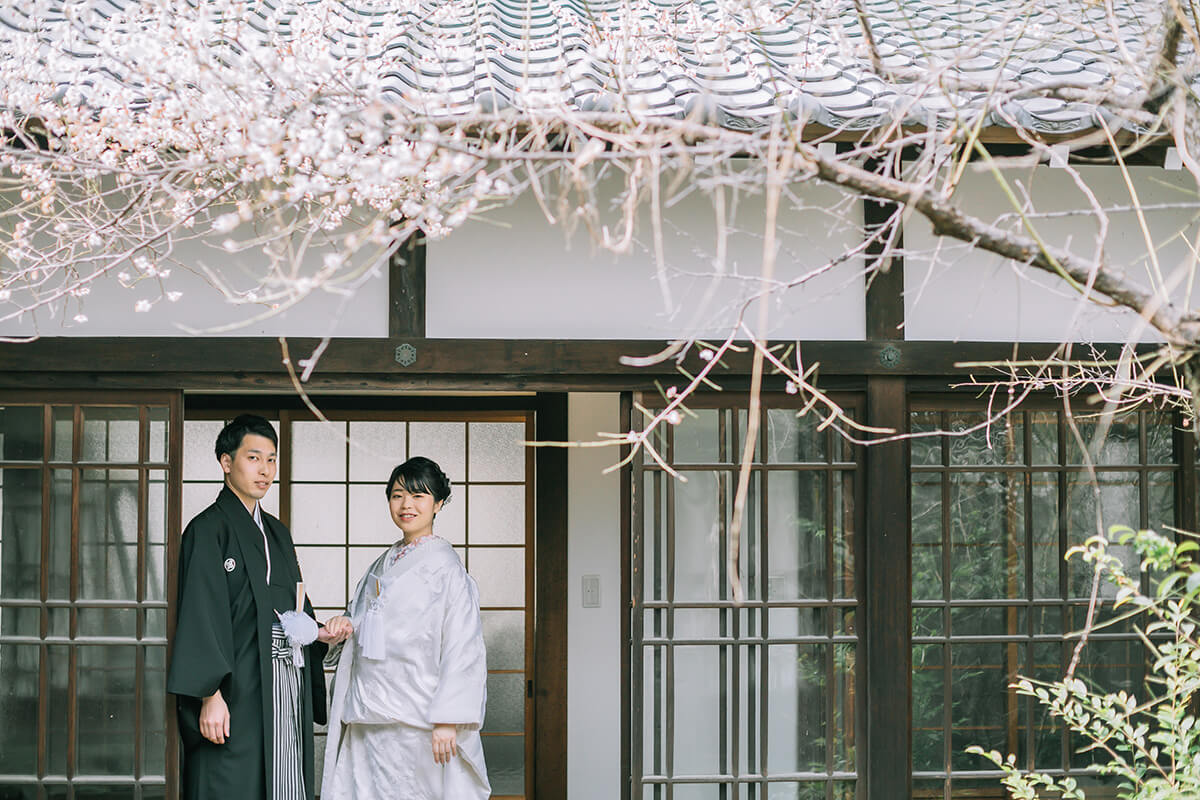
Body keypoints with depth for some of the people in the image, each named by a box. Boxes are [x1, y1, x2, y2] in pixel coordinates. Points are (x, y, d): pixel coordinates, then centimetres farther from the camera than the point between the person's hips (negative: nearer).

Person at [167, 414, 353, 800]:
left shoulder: (277, 533, 19)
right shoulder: (208, 530, -5)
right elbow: (201, 616, -12)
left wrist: (322, 634, 3)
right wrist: (211, 695, -19)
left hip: (286, 694, 7)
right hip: (237, 694, -7)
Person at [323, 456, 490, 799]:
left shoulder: (444, 565, -5)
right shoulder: (382, 565, 16)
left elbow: (462, 647, -10)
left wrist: (447, 720, -16)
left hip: (417, 717, -6)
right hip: (369, 718, 6)